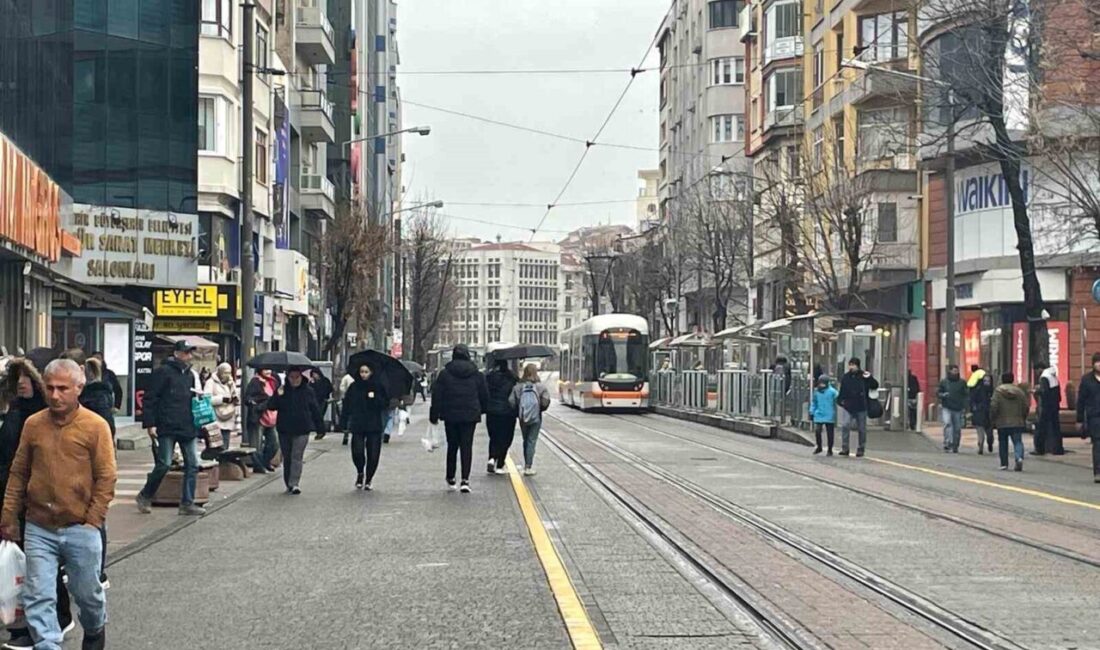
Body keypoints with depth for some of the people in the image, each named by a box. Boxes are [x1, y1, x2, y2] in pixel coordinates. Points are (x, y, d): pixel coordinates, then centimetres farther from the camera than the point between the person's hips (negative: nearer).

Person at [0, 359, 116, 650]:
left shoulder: (96, 426, -6)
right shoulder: (33, 424, 4)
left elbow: (106, 478, -6)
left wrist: (93, 520, -9)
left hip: (80, 529, -2)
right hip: (38, 529, 2)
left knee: (87, 592, 14)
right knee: (38, 598, -3)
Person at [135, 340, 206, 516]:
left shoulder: (191, 375, 15)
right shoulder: (163, 372, -6)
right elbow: (150, 398, -9)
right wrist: (150, 424, -13)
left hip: (188, 428, 7)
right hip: (167, 428, -7)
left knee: (193, 465, 2)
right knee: (164, 465, -6)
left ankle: (187, 503, 8)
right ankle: (145, 496, 14)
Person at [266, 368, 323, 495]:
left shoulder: (308, 391, 2)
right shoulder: (283, 390, 4)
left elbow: (315, 409, 6)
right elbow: (271, 406, -1)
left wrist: (320, 426, 4)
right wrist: (277, 396, -18)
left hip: (302, 429, -3)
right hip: (285, 429, 3)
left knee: (297, 456, -11)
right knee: (287, 457, 10)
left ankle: (294, 484, -14)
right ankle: (288, 484, 20)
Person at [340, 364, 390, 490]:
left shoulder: (378, 387, 2)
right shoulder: (354, 387, 3)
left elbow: (386, 404, 1)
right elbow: (346, 405, 3)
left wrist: (375, 398, -17)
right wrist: (343, 423, -3)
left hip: (374, 426, 0)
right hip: (357, 426, 0)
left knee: (373, 454, 1)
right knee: (357, 452, -11)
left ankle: (369, 479, 21)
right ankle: (360, 473, 19)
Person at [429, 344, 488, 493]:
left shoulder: (445, 373, -1)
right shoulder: (477, 374, 2)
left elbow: (436, 395, -1)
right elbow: (484, 395, 9)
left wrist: (434, 414, 6)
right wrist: (481, 410, 25)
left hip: (450, 415, 0)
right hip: (470, 415, 0)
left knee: (452, 446, 12)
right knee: (467, 446, -1)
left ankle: (450, 479, 20)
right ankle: (465, 479, -13)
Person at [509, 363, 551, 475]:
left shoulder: (517, 387, -4)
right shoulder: (541, 387, -9)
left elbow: (511, 402, -8)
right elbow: (545, 402, -14)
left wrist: (518, 411, 9)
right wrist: (540, 409, 7)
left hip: (522, 419, 2)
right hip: (536, 418, -2)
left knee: (526, 441, 17)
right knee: (531, 441, 1)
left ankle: (527, 465, 24)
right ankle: (528, 467, -4)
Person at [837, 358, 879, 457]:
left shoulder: (864, 377, -2)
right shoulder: (846, 377, 5)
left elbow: (875, 386, -2)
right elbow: (842, 391, 14)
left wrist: (869, 378, -18)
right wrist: (840, 400, 1)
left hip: (861, 408, -1)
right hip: (848, 407, 1)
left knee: (861, 429, 7)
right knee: (845, 426, -14)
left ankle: (861, 449, 19)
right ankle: (844, 448, -7)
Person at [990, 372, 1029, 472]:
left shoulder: (998, 391, -5)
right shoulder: (1019, 391, 3)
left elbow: (993, 407, -10)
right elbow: (1026, 406, 4)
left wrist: (992, 420, 1)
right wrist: (1023, 418, 17)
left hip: (1002, 423, -1)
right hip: (1017, 422, 1)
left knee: (1003, 443, 11)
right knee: (1018, 441, 1)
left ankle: (1004, 464, 15)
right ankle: (1019, 457, -25)